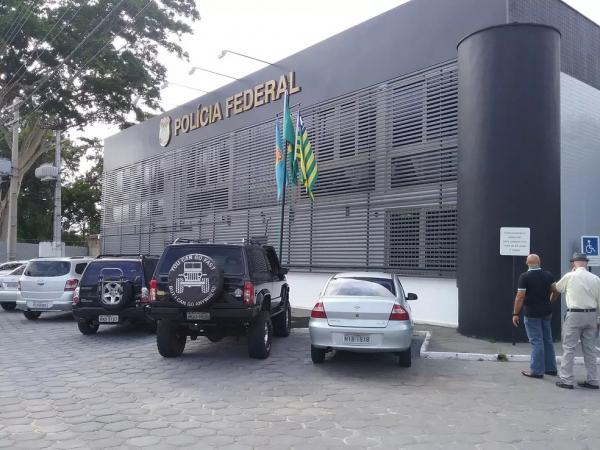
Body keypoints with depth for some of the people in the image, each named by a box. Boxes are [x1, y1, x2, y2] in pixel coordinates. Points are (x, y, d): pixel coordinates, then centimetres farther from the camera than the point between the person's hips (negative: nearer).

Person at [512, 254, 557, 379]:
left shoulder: (524, 277, -14)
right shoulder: (548, 275, 3)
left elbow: (520, 297, -16)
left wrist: (515, 313, -9)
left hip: (532, 314, -5)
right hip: (546, 312, 6)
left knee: (536, 342, -2)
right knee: (547, 340, 15)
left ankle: (537, 370, 3)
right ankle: (551, 368, 24)